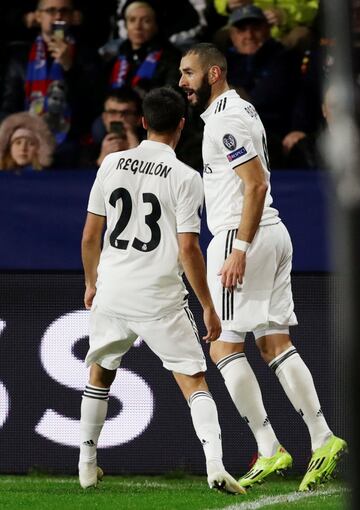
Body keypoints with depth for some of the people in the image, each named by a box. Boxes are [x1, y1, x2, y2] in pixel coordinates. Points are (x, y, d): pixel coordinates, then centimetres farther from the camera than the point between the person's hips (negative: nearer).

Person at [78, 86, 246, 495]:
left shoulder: (111, 164, 3)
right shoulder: (185, 177, -7)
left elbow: (90, 236, 7)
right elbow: (188, 249, -11)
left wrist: (91, 283, 23)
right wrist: (207, 306, -3)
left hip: (112, 292, 3)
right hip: (161, 299, -3)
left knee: (100, 373, 23)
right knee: (194, 382, 0)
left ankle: (87, 465, 26)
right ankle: (215, 465, -17)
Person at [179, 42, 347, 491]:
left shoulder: (226, 120, -14)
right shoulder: (239, 110, 17)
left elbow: (256, 184, -21)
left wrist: (239, 249, -25)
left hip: (241, 235, -10)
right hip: (273, 232, 10)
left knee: (224, 347, -5)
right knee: (275, 343, 9)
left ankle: (269, 450, -6)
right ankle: (322, 439, 4)